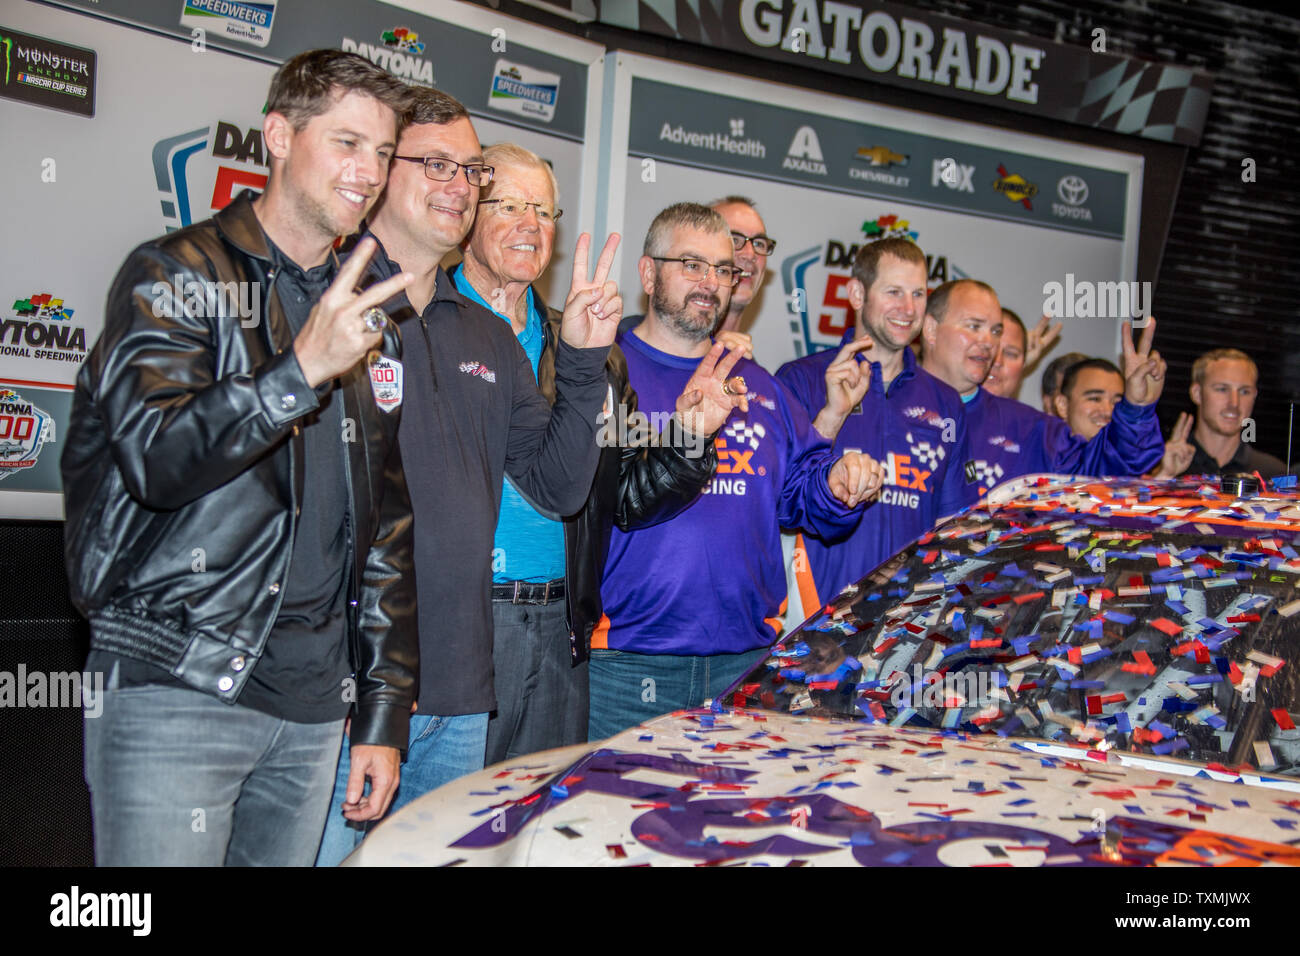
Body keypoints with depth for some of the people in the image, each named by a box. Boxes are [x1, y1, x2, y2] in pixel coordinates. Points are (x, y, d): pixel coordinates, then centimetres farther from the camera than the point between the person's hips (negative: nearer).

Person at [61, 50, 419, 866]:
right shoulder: (176, 276, -2)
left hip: (314, 706, 5)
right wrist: (302, 369, -28)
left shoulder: (369, 316, 14)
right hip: (175, 690, -5)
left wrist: (384, 714, 11)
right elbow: (153, 458, -16)